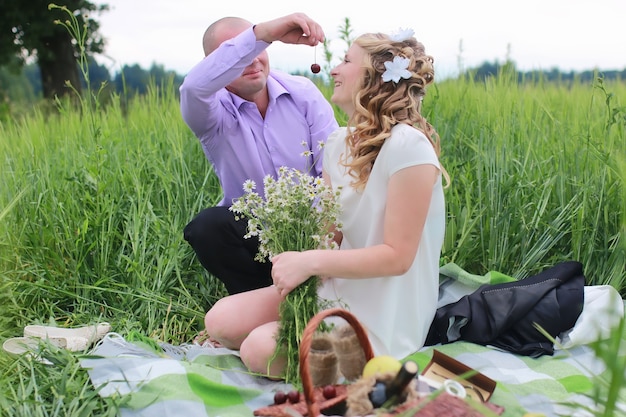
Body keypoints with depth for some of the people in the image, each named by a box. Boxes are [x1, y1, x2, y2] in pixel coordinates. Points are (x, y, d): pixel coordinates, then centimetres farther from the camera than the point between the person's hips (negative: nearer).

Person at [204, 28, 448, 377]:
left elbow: (397, 256, -21)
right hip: (337, 289, 7)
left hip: (381, 319, -7)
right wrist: (298, 261, -15)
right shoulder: (338, 142, 5)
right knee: (220, 321, -4)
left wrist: (312, 261, -26)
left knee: (260, 351, -23)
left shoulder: (407, 146, -21)